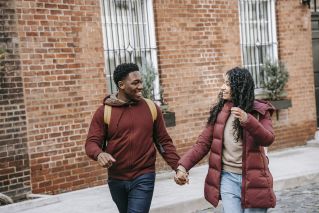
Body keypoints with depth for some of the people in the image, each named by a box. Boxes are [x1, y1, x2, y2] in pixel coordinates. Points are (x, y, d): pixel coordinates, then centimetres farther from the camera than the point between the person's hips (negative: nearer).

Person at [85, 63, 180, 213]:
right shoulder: (104, 111, -4)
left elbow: (164, 141, 3)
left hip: (143, 178, -1)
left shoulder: (152, 108, 0)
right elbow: (91, 142, -5)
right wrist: (99, 154, -28)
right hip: (116, 179, 2)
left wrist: (179, 167, -6)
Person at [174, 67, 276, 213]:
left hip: (252, 178, -1)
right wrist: (183, 166, -12)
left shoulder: (259, 111, -2)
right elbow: (203, 143, 1)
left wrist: (248, 121, -34)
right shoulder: (219, 111, 3)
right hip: (228, 178, 1)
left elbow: (268, 139, -17)